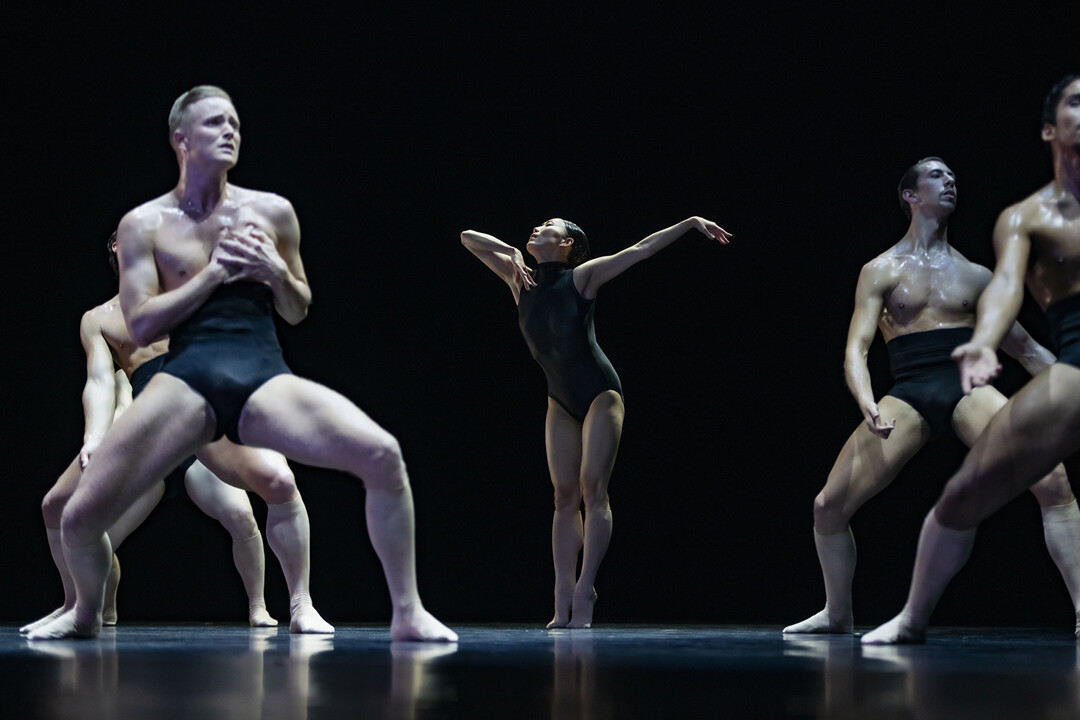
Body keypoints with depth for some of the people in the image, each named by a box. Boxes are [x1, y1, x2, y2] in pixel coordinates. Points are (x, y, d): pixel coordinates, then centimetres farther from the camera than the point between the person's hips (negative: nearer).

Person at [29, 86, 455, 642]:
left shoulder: (271, 213, 12)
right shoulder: (145, 224, 6)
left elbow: (298, 313, 20)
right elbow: (140, 325, 0)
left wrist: (276, 271, -2)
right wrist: (213, 273, -6)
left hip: (264, 380, 1)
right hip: (186, 382, -1)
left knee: (383, 455, -23)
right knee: (80, 517, -12)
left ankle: (407, 614, -10)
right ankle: (86, 613, 23)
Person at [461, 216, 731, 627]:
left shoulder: (581, 277, -6)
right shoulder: (521, 281, 6)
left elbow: (643, 249, -7)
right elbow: (469, 239, 8)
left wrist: (691, 222, -12)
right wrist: (511, 253, -7)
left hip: (599, 393, -5)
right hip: (561, 402, 5)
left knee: (593, 488, -12)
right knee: (565, 496, -1)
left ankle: (583, 594, -16)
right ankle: (563, 600, -6)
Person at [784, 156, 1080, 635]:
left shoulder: (974, 275, 16)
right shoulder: (881, 272, 9)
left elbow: (1025, 348, 22)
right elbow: (857, 348, -2)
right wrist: (867, 404, -21)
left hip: (968, 388, 1)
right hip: (908, 395, -1)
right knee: (828, 506, -7)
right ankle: (837, 614, 18)